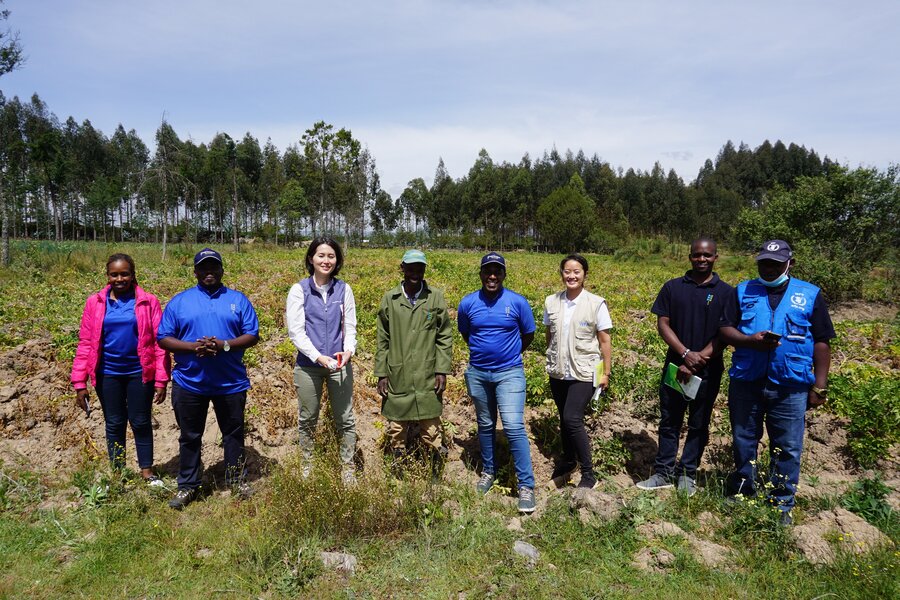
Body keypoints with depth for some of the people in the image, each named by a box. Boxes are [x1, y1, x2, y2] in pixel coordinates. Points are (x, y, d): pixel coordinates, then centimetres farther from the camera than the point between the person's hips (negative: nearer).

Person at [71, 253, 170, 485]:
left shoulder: (148, 302, -6)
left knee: (141, 422, 10)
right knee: (114, 424, 14)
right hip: (108, 374, 2)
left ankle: (147, 470, 26)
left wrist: (161, 379, -10)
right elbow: (85, 343, 1)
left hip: (140, 373, -2)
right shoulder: (95, 303, 0)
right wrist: (79, 382, -2)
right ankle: (117, 472, 29)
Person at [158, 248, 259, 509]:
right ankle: (187, 486, 26)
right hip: (189, 383, 0)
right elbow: (163, 338, 0)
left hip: (231, 382, 0)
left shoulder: (238, 300, 4)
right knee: (190, 437, 11)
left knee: (234, 433, 12)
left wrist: (224, 345, -18)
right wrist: (193, 347, -17)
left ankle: (237, 480, 28)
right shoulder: (179, 301, 4)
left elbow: (252, 335, -1)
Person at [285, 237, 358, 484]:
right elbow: (295, 331, -7)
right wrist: (318, 356, -18)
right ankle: (307, 467, 30)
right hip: (308, 365, -1)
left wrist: (349, 350, -14)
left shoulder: (343, 289, 2)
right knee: (308, 420, 13)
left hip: (340, 364, 1)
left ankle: (348, 468, 21)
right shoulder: (299, 290, -3)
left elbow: (350, 325, 5)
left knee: (345, 419, 7)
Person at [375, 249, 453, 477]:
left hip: (427, 379, -1)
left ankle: (436, 473, 19)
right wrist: (381, 374, 3)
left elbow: (445, 337, 2)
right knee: (396, 427, 12)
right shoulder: (389, 299, 2)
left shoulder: (436, 298, -1)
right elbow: (383, 341, 6)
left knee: (431, 428, 5)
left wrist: (442, 370, -5)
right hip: (397, 379, 2)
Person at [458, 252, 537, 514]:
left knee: (514, 427, -11)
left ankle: (526, 486, -2)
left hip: (509, 373, -3)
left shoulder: (517, 302, -9)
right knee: (485, 425, 16)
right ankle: (488, 471, 36)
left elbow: (528, 335, 5)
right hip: (478, 374, 3)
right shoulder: (468, 303, -4)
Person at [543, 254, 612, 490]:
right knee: (564, 419, 15)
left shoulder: (596, 304, -9)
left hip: (584, 373, -4)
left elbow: (605, 341, -4)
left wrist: (606, 373, -3)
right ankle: (568, 460, 38)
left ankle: (588, 473, 2)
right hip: (558, 372, 4)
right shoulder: (551, 302, 1)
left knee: (572, 419, -14)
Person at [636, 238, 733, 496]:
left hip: (708, 370, -1)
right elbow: (662, 325, -2)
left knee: (698, 424, 10)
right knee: (669, 421, 8)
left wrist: (699, 360, -15)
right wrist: (686, 354, -15)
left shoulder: (726, 292, -1)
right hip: (675, 366, 1)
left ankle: (688, 474, 23)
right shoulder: (672, 287, 2)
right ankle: (663, 472, 18)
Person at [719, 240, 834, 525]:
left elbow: (822, 342, 5)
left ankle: (782, 504, 21)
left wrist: (819, 386, 0)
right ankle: (741, 492, 30)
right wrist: (751, 340, -18)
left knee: (788, 448, 6)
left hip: (791, 386, -1)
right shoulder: (743, 291, 7)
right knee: (743, 442, 13)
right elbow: (725, 329, 2)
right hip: (746, 382, 1)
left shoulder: (810, 295, 5)